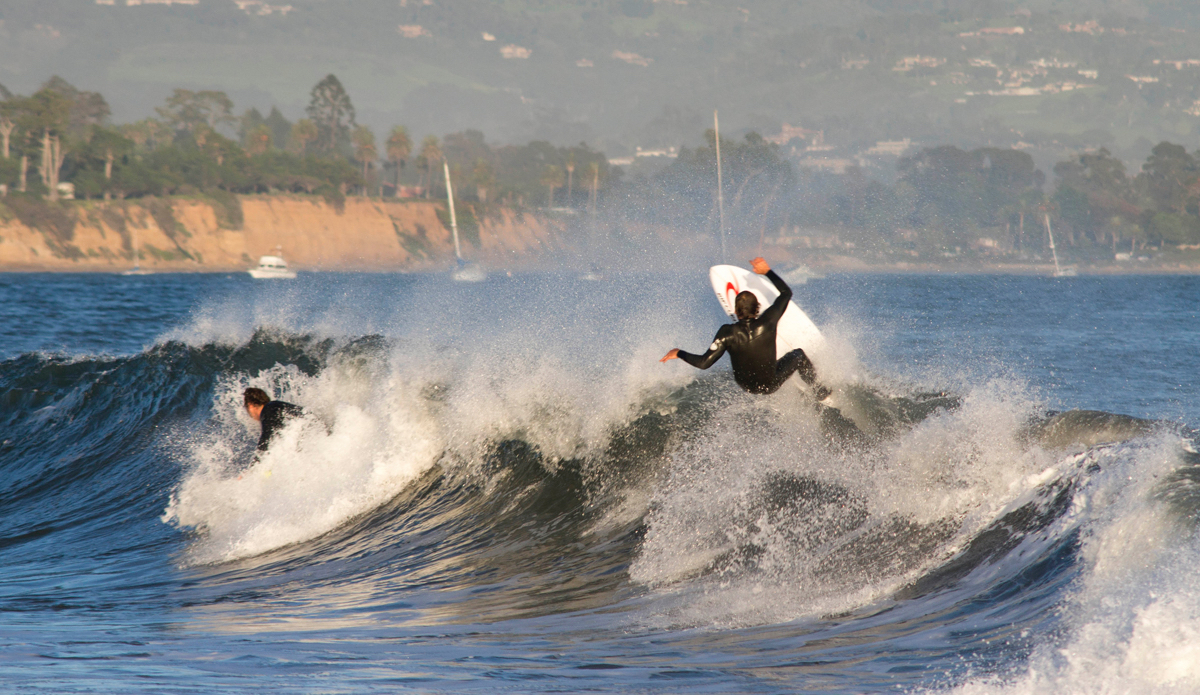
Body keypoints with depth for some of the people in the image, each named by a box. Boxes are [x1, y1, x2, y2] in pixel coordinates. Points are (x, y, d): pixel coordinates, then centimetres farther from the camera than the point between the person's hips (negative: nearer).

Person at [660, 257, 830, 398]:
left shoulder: (728, 333, -29)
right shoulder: (767, 323, -29)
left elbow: (704, 363, -28)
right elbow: (786, 293, -13)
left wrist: (679, 353, -15)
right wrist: (767, 271, -6)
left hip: (745, 385, 2)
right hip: (770, 384, -2)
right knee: (798, 354, 24)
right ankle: (819, 392, 43)